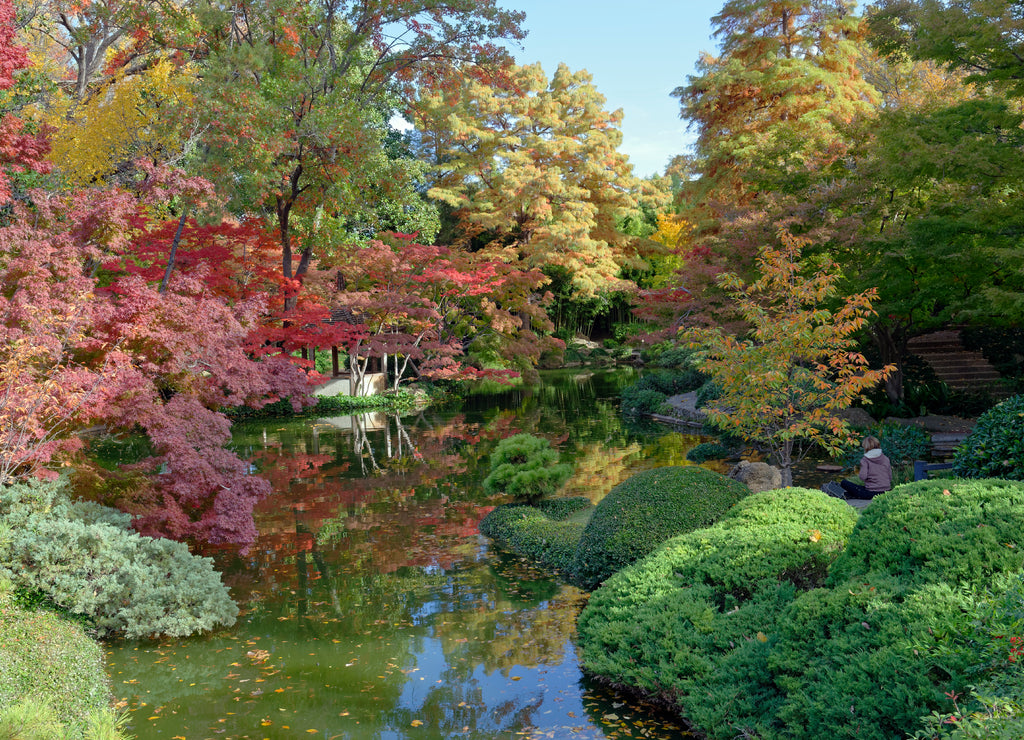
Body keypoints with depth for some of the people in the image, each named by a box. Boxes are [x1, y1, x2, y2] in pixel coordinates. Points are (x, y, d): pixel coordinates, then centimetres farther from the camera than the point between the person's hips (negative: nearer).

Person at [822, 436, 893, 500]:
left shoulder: (865, 459, -6)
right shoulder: (886, 459, 8)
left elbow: (863, 477, -17)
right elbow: (890, 478, 9)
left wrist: (858, 474, 5)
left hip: (871, 493, -6)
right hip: (885, 493, 6)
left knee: (844, 483, 8)